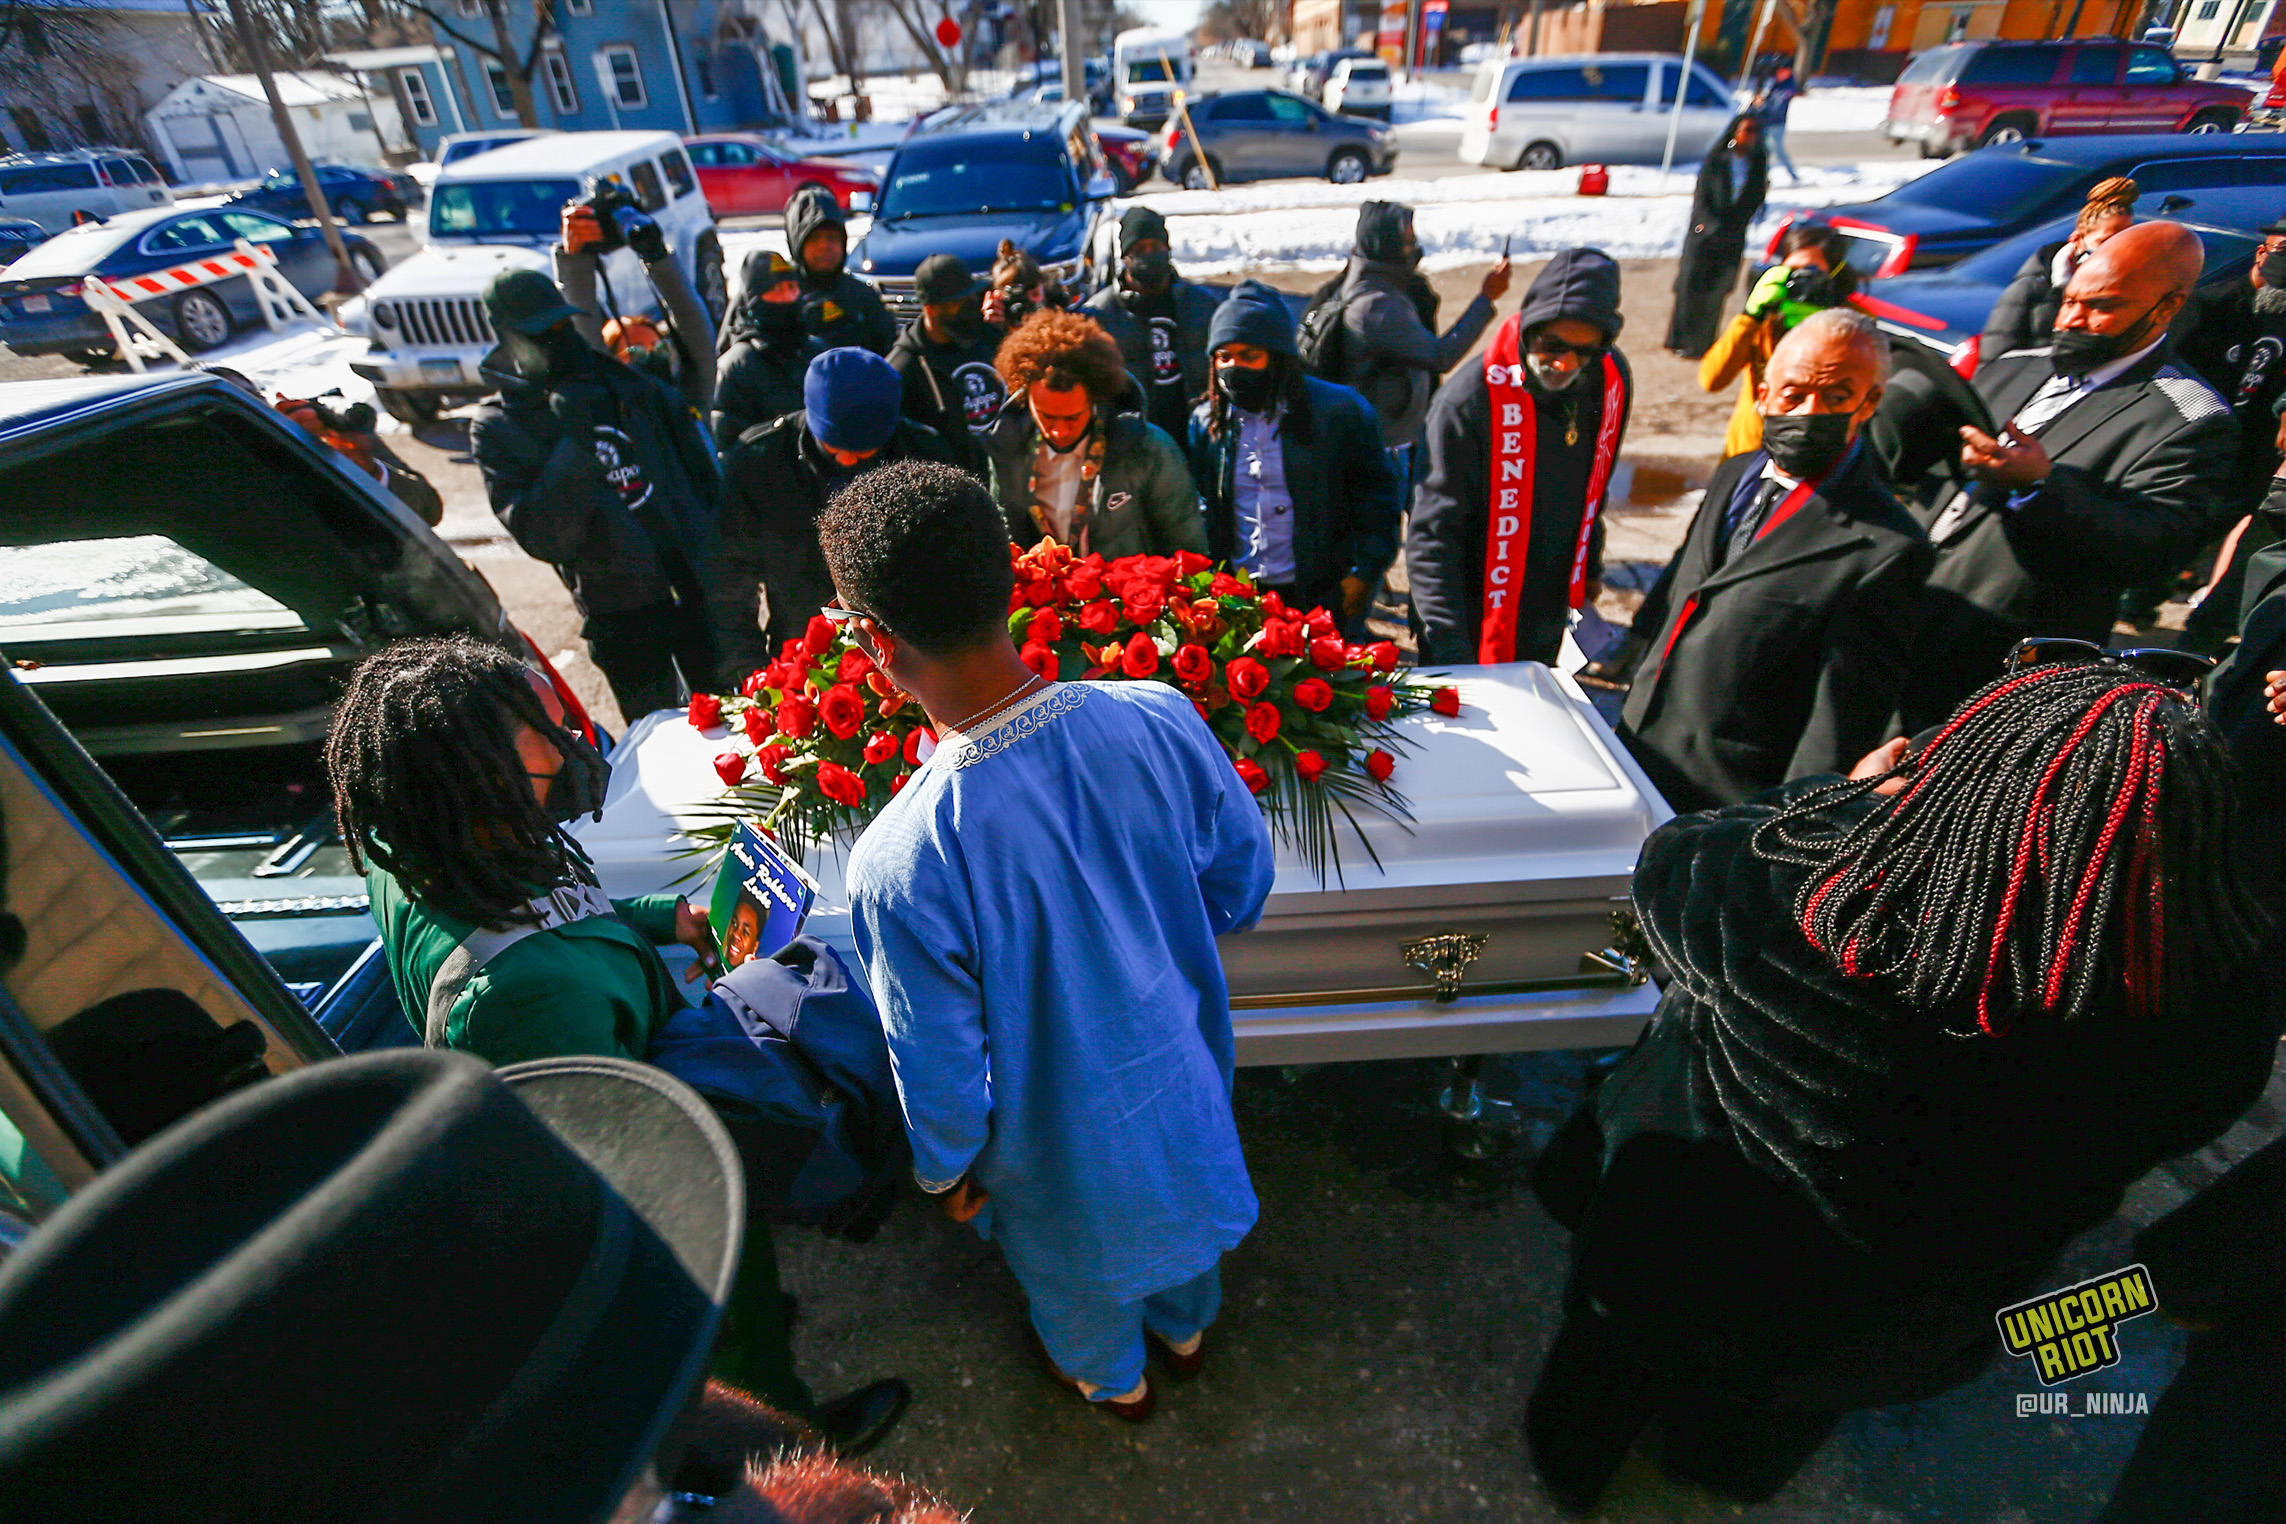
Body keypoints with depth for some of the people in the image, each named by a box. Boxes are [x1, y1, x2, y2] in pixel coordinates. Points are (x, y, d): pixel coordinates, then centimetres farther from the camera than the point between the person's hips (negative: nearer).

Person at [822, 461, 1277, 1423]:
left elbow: (940, 1070, -23)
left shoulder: (900, 863, -38)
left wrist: (944, 1172, -1)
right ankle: (1185, 1327, 68)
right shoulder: (1163, 720, -26)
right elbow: (1243, 883, -9)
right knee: (1181, 1187, 36)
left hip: (1069, 1137, -3)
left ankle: (1114, 1378, 65)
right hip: (1184, 1064, 4)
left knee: (1073, 1256, 32)